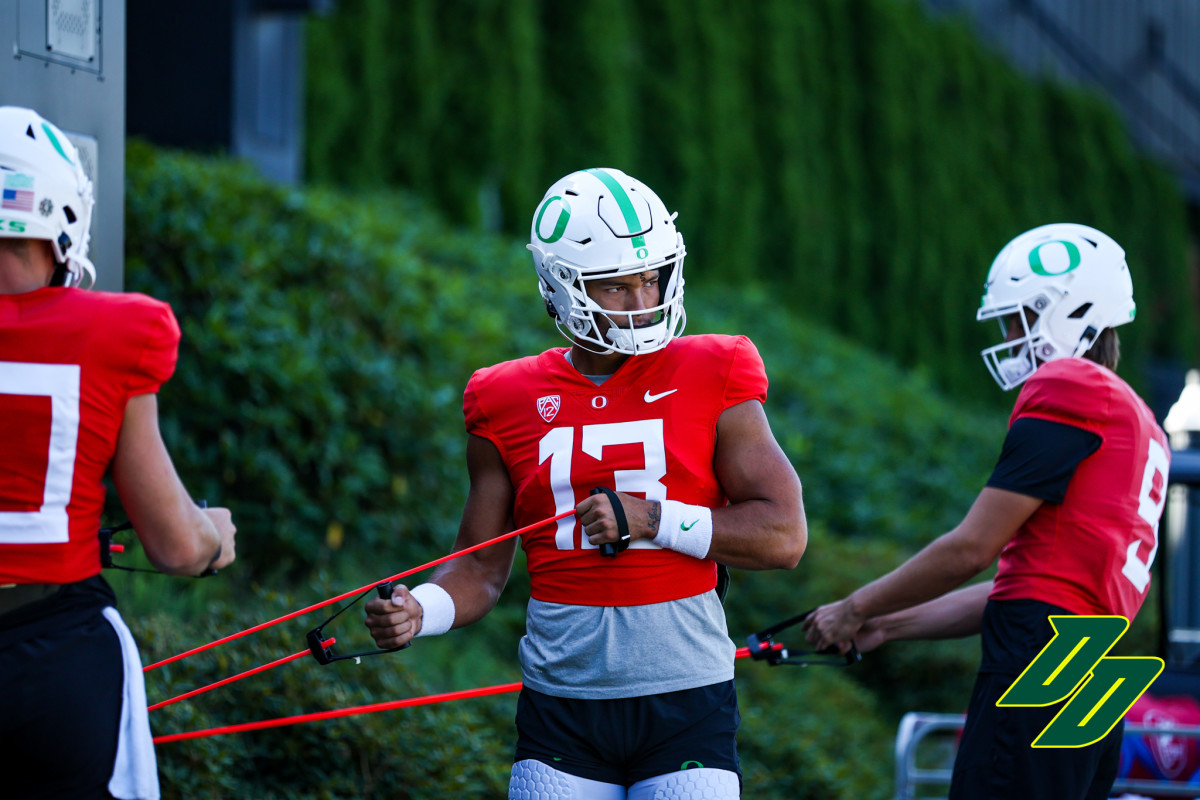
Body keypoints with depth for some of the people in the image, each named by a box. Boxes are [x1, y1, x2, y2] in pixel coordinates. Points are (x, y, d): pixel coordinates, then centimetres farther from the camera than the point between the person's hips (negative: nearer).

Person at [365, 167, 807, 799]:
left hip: (685, 700, -1)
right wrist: (419, 612, -10)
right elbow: (481, 568, 10)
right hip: (563, 700, 1)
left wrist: (649, 519, -12)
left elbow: (784, 536, -3)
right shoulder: (511, 402, 5)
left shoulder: (710, 380, 0)